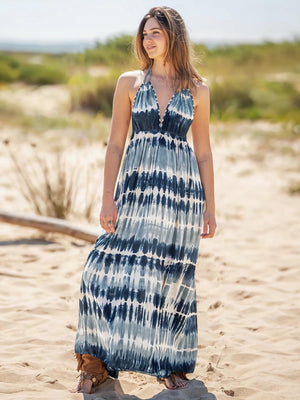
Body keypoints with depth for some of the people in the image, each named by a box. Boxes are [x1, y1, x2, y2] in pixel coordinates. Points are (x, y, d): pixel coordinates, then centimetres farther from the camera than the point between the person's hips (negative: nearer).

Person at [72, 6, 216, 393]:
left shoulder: (197, 89, 7)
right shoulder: (129, 82, 7)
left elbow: (203, 152, 10)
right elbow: (115, 144, 4)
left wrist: (210, 207, 7)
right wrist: (108, 198, -3)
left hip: (182, 188, 0)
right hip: (137, 186, 0)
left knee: (173, 278, 5)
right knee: (110, 271, -8)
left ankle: (171, 365, 19)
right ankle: (98, 362, 7)